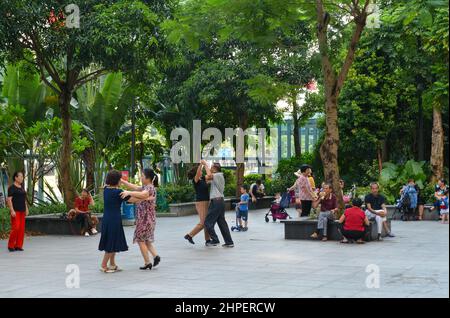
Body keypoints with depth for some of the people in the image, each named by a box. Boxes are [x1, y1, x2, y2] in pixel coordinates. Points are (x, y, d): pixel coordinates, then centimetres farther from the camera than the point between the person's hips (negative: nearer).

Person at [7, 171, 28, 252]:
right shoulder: (11, 187, -11)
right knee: (15, 228, -12)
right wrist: (12, 210, -22)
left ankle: (18, 246, 8)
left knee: (21, 228, 3)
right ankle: (10, 245, 1)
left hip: (21, 210, 8)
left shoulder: (21, 187, 14)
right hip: (15, 210, -8)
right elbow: (9, 200, -15)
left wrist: (26, 209, 12)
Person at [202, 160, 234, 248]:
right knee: (222, 222, 10)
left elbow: (209, 175, -28)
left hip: (216, 202, -10)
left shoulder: (218, 175, -9)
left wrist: (205, 164, -17)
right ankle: (229, 242, 8)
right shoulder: (218, 177, 21)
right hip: (220, 201, 10)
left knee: (208, 222, -4)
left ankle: (215, 240, -2)